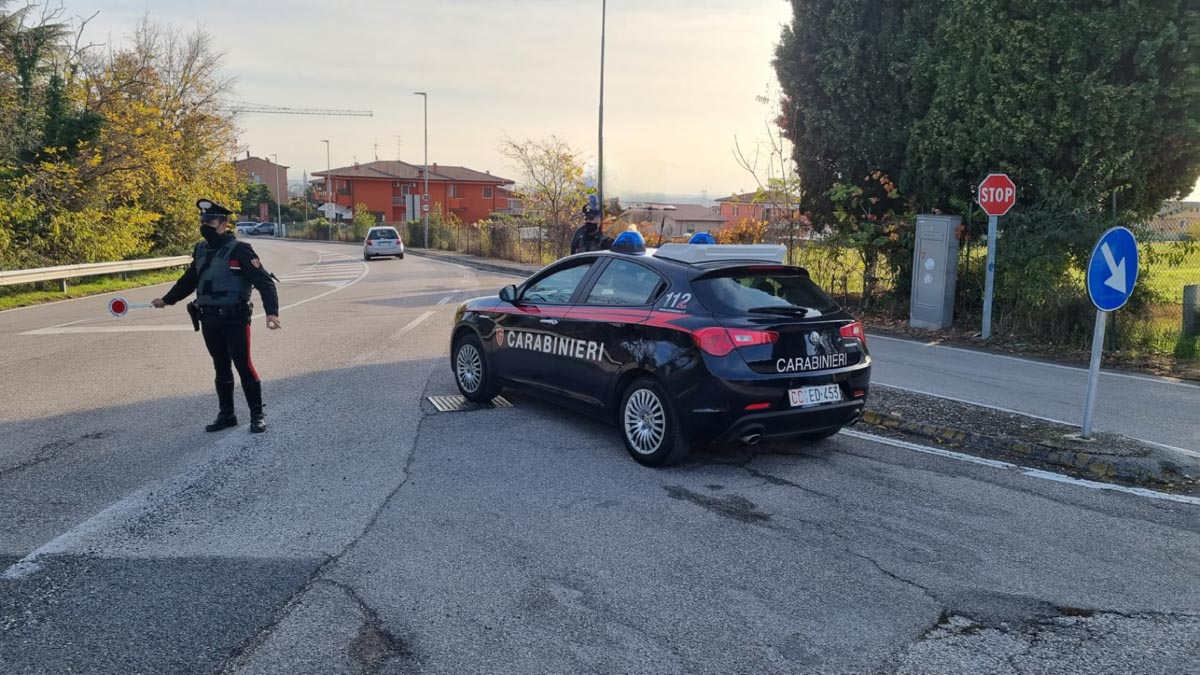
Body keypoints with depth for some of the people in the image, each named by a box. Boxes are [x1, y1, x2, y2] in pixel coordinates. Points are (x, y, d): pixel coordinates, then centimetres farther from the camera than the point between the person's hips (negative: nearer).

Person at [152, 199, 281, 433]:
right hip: (209, 320, 7)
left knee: (243, 366, -3)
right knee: (221, 368, 14)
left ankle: (257, 415, 8)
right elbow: (189, 279, 25)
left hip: (235, 319, -6)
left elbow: (264, 282, -17)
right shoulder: (201, 250, 9)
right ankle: (226, 414, 24)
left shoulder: (239, 250, -12)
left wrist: (271, 312, -28)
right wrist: (166, 300, 36)